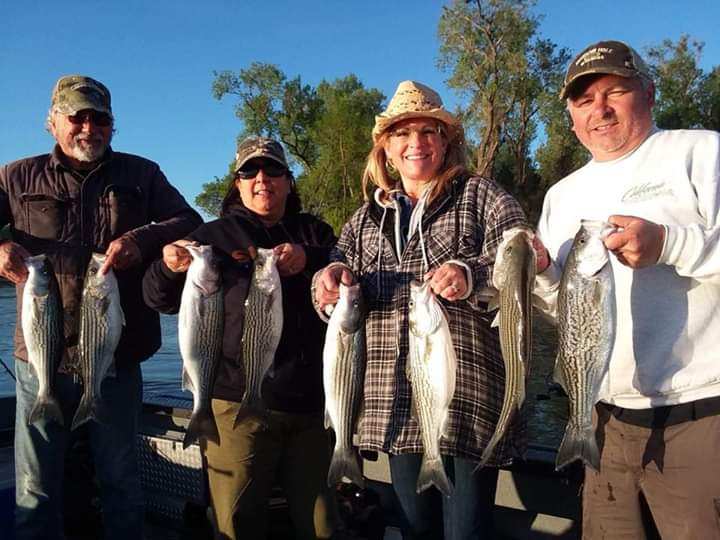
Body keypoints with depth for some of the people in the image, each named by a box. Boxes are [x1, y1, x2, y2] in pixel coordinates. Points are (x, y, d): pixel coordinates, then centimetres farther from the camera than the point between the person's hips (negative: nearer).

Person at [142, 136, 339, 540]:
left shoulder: (315, 233, 13)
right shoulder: (216, 235, 7)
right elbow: (160, 299, 7)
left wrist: (309, 259, -17)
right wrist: (169, 267, -14)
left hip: (310, 404, 2)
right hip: (239, 404, -2)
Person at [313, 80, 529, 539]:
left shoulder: (482, 196, 4)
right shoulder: (368, 217, 16)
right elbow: (337, 296, 16)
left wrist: (473, 276, -26)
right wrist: (331, 279, -8)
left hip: (467, 397, -4)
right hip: (397, 402, 5)